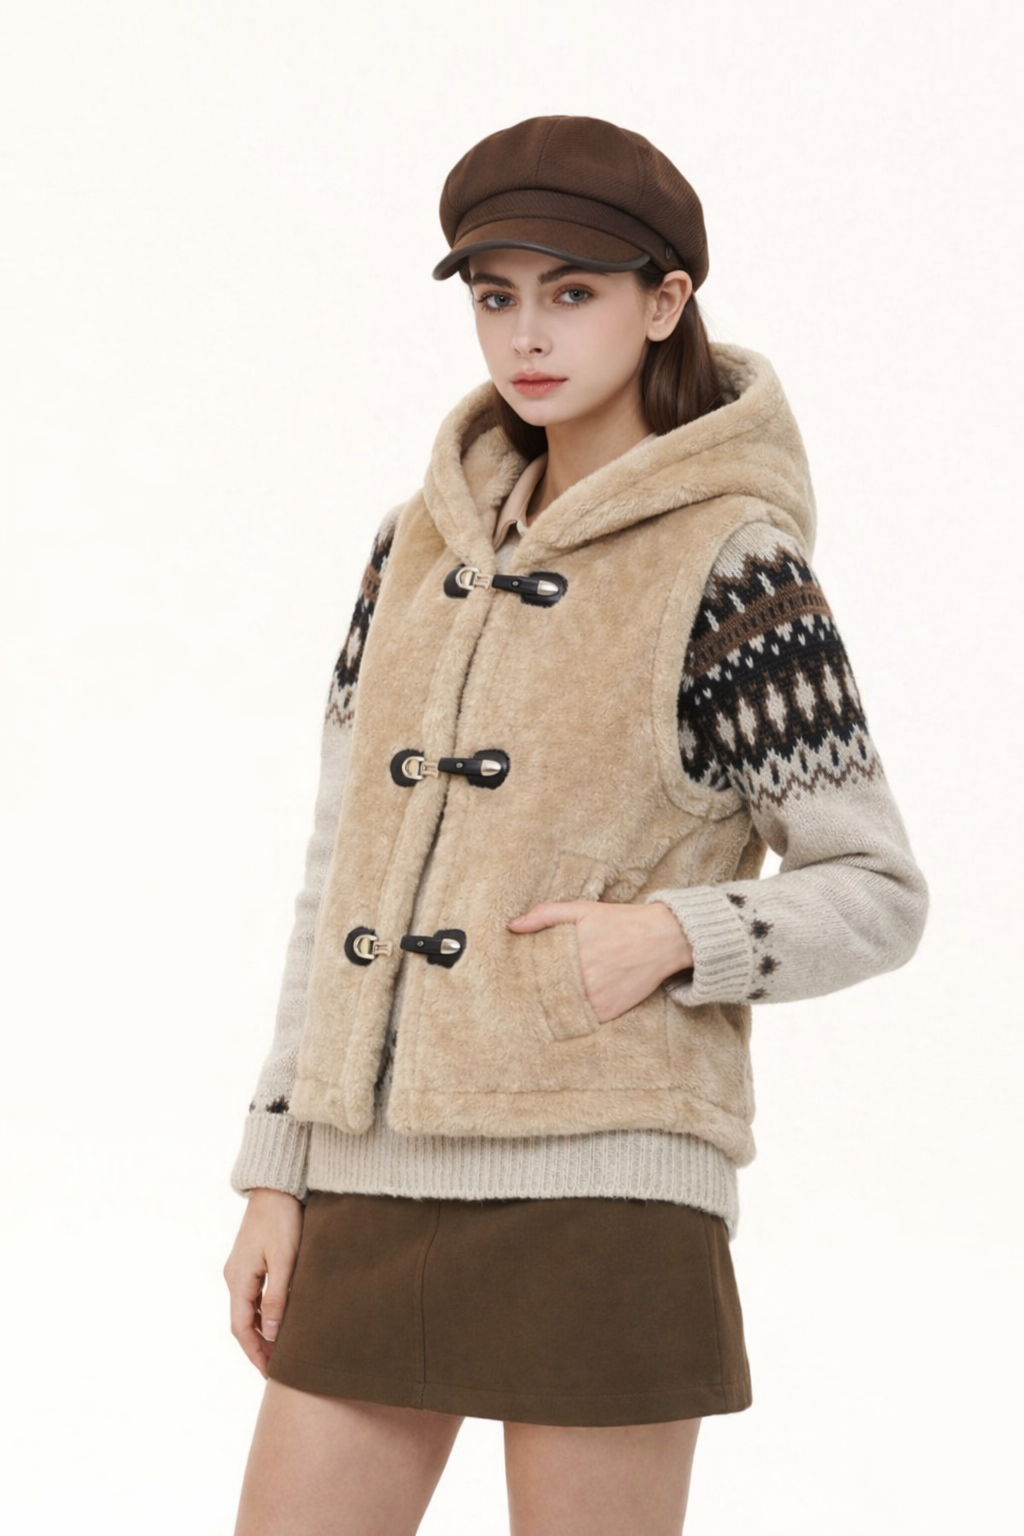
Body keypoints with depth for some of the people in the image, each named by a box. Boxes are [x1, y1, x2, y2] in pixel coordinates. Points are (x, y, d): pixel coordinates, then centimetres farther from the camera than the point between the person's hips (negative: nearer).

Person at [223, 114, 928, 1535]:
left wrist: (671, 937, -19)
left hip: (601, 1189, -6)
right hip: (382, 1195, 6)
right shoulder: (424, 545, 12)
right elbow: (344, 868, 13)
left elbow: (876, 896, -1)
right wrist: (276, 1178, 10)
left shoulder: (732, 568, -5)